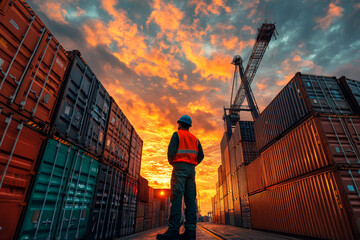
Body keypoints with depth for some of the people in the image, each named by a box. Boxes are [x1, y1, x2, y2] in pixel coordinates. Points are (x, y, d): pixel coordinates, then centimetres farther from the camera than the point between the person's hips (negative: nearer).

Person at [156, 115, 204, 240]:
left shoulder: (177, 134, 4)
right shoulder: (195, 138, 21)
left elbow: (171, 150, -9)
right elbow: (201, 156, 14)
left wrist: (171, 163, 7)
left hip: (179, 166, -6)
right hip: (191, 169, 6)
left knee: (176, 197, -12)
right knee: (190, 199, -1)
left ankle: (173, 230, -18)